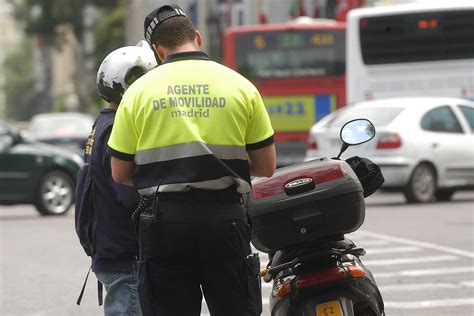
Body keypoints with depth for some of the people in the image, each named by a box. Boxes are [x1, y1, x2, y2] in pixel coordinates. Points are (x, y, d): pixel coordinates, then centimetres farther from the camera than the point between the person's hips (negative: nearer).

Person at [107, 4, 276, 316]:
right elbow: (266, 166, 5)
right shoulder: (240, 85, 3)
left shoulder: (140, 91, 1)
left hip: (163, 221, 0)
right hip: (225, 218, 0)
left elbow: (120, 173, 3)